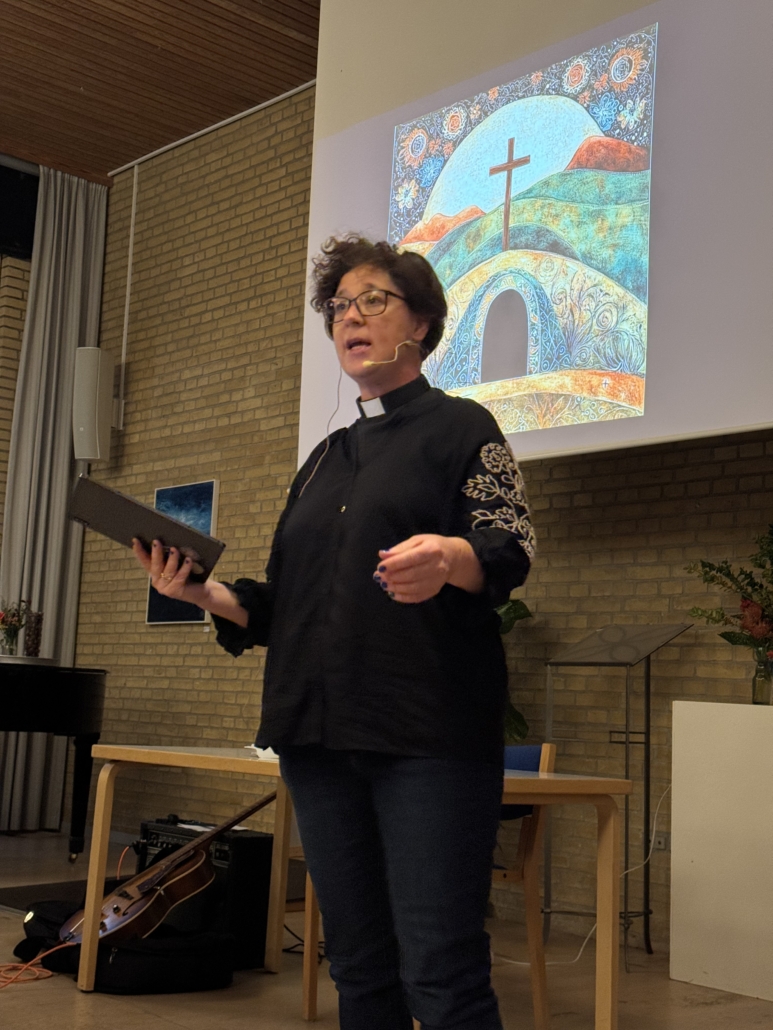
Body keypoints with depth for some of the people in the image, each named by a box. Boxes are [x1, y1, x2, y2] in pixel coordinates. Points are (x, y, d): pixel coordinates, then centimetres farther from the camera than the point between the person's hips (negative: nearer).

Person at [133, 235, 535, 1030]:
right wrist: (202, 592, 0)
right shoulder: (323, 461, 21)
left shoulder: (460, 427, 6)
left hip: (427, 733, -6)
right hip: (319, 732, 6)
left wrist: (449, 560, -30)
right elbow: (280, 602, 20)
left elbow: (512, 545, -8)